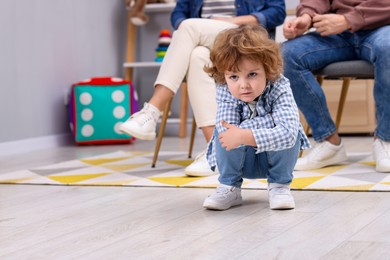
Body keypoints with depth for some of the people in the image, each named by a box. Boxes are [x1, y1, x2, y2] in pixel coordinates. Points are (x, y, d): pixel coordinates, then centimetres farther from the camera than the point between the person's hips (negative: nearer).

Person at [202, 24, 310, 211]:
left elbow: (288, 133, -44)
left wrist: (245, 136, -53)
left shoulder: (279, 89, -29)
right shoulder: (225, 92, -25)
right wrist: (270, 119, -40)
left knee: (288, 130, -31)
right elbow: (227, 131, -40)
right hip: (239, 160, 0)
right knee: (225, 134, -30)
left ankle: (280, 185, -8)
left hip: (275, 157, 0)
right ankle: (229, 187, -8)